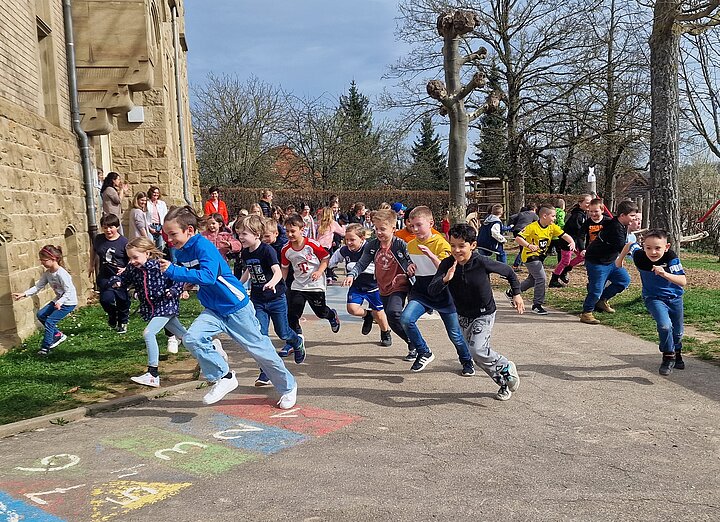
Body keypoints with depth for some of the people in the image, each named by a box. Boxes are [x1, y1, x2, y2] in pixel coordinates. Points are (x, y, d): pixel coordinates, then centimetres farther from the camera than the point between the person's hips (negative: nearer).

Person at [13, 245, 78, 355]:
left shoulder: (61, 273, -25)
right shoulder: (47, 273, 1)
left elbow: (69, 291, -26)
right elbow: (38, 286, 4)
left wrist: (60, 302, -39)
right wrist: (24, 294, -7)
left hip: (69, 302, -9)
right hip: (59, 300, 9)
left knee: (49, 321, -12)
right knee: (41, 314, 5)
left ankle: (45, 348, 0)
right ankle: (58, 335, 17)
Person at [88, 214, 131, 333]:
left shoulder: (124, 242, -12)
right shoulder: (98, 239, 1)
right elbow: (93, 250, 24)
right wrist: (91, 265, 24)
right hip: (105, 277, 2)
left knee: (123, 300, 7)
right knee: (106, 299, -13)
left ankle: (123, 323, 33)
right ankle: (112, 316, 20)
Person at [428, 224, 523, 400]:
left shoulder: (482, 262, -23)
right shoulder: (447, 264, -16)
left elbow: (508, 272, -5)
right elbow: (432, 290, -24)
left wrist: (516, 293, -2)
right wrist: (445, 279, -42)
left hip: (484, 314, -5)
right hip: (463, 316, 5)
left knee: (478, 350, -22)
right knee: (479, 357, 11)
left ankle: (507, 369, 5)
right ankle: (504, 382, 31)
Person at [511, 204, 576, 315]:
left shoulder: (552, 227, -3)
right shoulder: (532, 227, -21)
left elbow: (564, 235, -8)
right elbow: (518, 239, -23)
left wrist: (572, 242, -29)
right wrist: (529, 245, -38)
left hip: (540, 257, 8)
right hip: (530, 256, -8)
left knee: (532, 280, 17)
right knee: (541, 278, -17)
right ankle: (537, 305, -5)